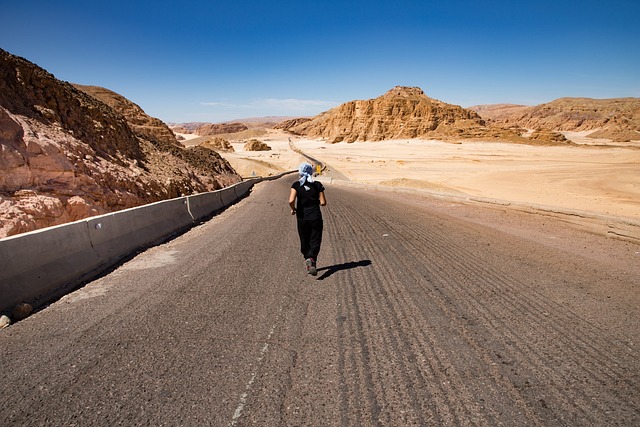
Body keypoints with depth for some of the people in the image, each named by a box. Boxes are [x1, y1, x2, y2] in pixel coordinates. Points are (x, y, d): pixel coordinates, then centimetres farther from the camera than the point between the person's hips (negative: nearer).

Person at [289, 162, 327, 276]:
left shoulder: (296, 185, -5)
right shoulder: (317, 185, -2)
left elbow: (291, 200, -18)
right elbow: (323, 202, -4)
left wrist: (293, 209, 1)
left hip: (302, 218, 1)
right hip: (316, 217, -1)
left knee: (305, 241, 17)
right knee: (315, 242, 1)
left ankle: (308, 260, 25)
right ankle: (311, 259, -23)